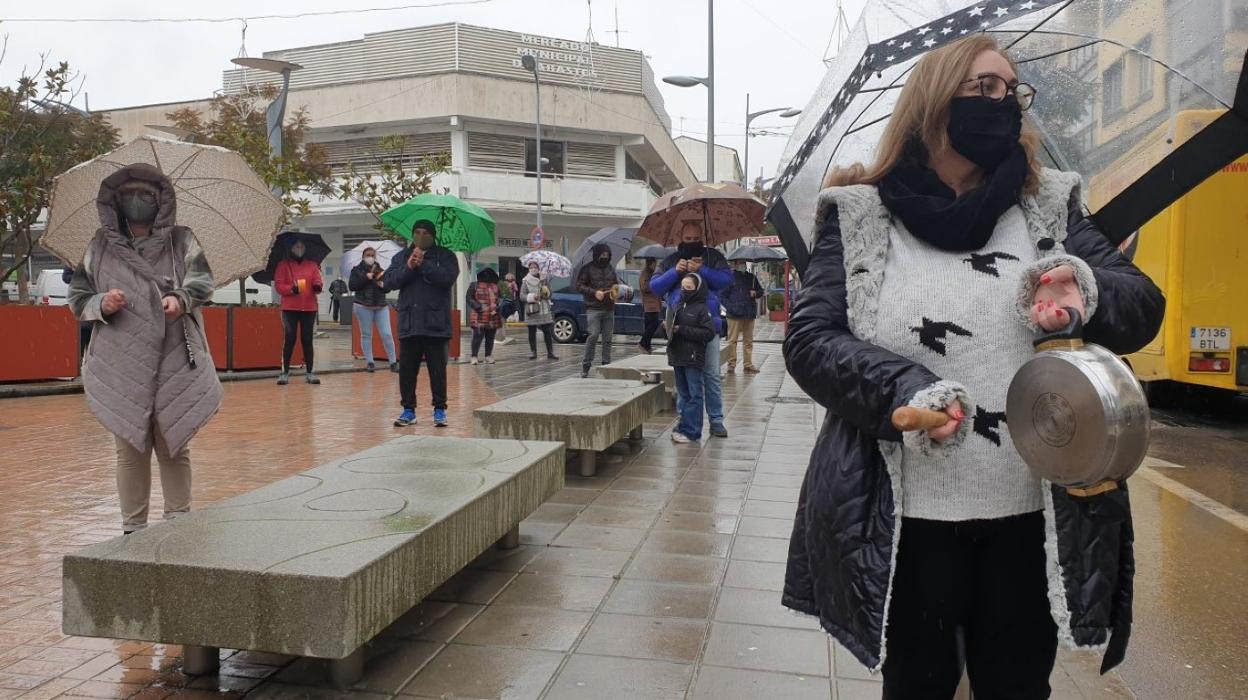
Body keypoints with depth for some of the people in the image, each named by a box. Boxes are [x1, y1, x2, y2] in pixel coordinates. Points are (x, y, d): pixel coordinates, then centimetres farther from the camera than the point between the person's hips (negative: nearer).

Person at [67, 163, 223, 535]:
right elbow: (77, 299, 12)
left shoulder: (181, 240, 8)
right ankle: (133, 527, 18)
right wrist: (101, 304, -10)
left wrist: (182, 298, -26)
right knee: (130, 450, 7)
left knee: (175, 448, 6)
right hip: (121, 369, 1)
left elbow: (202, 280, -5)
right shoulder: (101, 247, 11)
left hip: (175, 366, -1)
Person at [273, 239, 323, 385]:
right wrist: (291, 289, -19)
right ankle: (285, 372, 3)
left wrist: (318, 285, -20)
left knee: (307, 340, 5)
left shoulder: (312, 265, 11)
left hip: (309, 308, 2)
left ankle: (310, 372, 8)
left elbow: (318, 281, 4)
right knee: (290, 339, -3)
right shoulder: (283, 265, 5)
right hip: (290, 308, -2)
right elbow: (278, 285, -1)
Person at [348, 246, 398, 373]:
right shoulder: (356, 270, 5)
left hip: (381, 306, 2)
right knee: (366, 334, 2)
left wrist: (383, 285, -12)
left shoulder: (380, 270, 12)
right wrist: (365, 277, -15)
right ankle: (369, 362, 10)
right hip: (363, 306, -2)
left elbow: (388, 288, 10)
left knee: (387, 334, -4)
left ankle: (393, 362, 1)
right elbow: (352, 286, -7)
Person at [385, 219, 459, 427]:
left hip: (436, 324, -3)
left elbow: (448, 278, -14)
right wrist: (408, 267, -13)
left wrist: (424, 265, -18)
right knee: (406, 370, 6)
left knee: (437, 369, 1)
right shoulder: (401, 257, 14)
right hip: (408, 323, 3)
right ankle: (409, 410, 16)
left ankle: (439, 410, 11)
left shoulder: (445, 256, 4)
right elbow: (388, 281, 1)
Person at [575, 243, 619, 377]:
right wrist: (594, 292, -14)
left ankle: (606, 365, 10)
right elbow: (579, 286, -3)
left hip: (609, 309, 5)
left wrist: (616, 287, 4)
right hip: (593, 308, -5)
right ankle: (586, 364, -4)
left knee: (607, 339, 4)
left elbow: (616, 283, 28)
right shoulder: (587, 268, 0)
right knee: (594, 335, -15)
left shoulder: (610, 269, 16)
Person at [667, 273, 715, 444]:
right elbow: (670, 326, 23)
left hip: (693, 359, -7)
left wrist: (682, 330, -17)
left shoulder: (702, 309, -8)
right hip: (678, 357, 7)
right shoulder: (678, 307, 12)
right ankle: (684, 426, 22)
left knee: (694, 395, -2)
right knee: (683, 395, 14)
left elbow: (709, 332, -16)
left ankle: (691, 432, 1)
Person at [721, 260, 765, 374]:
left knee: (748, 341, 7)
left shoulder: (751, 277, 15)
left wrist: (755, 293, 1)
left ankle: (748, 365, 12)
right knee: (732, 340, -4)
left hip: (750, 314, 5)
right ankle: (731, 364, 1)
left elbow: (761, 291, 24)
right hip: (735, 314, -5)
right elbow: (723, 295, -3)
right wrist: (730, 307, -15)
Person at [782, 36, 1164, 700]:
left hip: (1033, 519, 3)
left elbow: (1144, 306, 4)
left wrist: (1087, 291, -19)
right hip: (903, 522, -2)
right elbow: (808, 339, -7)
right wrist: (903, 389, -25)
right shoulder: (859, 217, -1)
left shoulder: (1048, 207, 7)